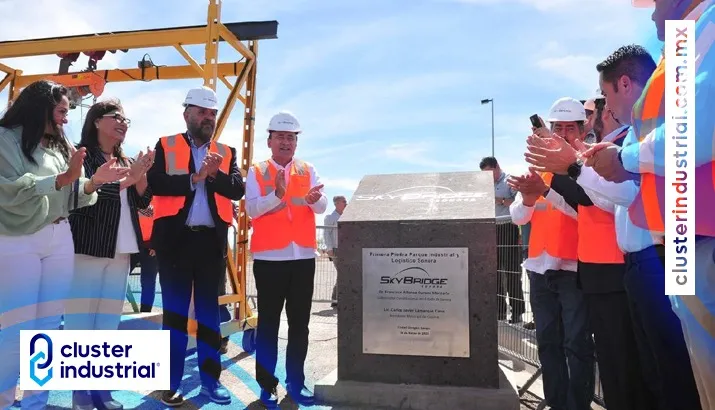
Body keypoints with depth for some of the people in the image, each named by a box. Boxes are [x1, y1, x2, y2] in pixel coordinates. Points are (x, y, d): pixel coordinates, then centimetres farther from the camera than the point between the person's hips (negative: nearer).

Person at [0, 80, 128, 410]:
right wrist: (63, 178, -20)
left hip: (60, 240, 6)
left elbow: (72, 197, 10)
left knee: (48, 326, 8)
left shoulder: (62, 145, 15)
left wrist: (94, 181, -8)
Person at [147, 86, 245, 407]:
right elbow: (155, 183, -9)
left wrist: (215, 174, -16)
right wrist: (194, 178, -13)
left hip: (212, 241, 2)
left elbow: (238, 189, -1)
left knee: (209, 312, 9)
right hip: (176, 239, -2)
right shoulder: (166, 146, 6)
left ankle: (210, 379, 18)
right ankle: (172, 382, 17)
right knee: (175, 312, 6)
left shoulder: (226, 152, 12)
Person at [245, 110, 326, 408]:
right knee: (269, 322, 4)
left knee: (300, 323, 9)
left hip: (303, 256, 3)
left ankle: (296, 381, 22)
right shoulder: (256, 172, 4)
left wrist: (314, 199, -28)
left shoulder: (308, 171, 9)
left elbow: (322, 207, -4)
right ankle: (267, 384, 15)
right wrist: (277, 194, -28)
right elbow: (251, 208, -11)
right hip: (269, 257, -2)